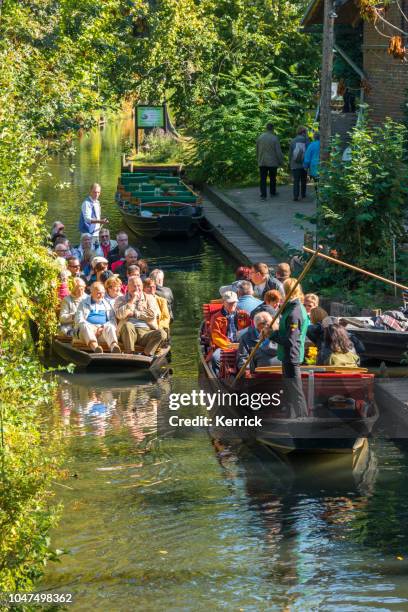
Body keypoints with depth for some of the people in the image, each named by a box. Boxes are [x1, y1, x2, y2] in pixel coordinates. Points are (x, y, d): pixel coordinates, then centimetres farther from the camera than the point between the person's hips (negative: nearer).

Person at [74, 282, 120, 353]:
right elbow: (79, 320, 4)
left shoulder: (107, 304, 24)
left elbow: (113, 320, 14)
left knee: (110, 327, -31)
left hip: (103, 329, 2)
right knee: (85, 326, -35)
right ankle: (94, 346, -63)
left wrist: (103, 327, -8)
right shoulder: (84, 304, 17)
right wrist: (93, 328, -11)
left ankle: (114, 346, -61)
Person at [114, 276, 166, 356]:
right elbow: (120, 315, -3)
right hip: (129, 332, -1)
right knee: (127, 325, -36)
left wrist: (134, 313, 2)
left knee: (162, 333, -28)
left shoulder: (149, 298, 21)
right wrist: (132, 300, 0)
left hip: (145, 332, 1)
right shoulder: (121, 299, 18)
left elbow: (153, 314, 2)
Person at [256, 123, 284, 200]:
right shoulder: (274, 138, -11)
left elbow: (257, 150, 10)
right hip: (272, 162, -2)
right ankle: (272, 192, 25)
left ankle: (263, 195, -5)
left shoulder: (260, 137, 1)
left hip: (262, 162, 2)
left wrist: (258, 159, 22)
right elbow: (278, 151, -9)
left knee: (263, 179, 2)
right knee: (272, 178, 14)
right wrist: (280, 161, 2)